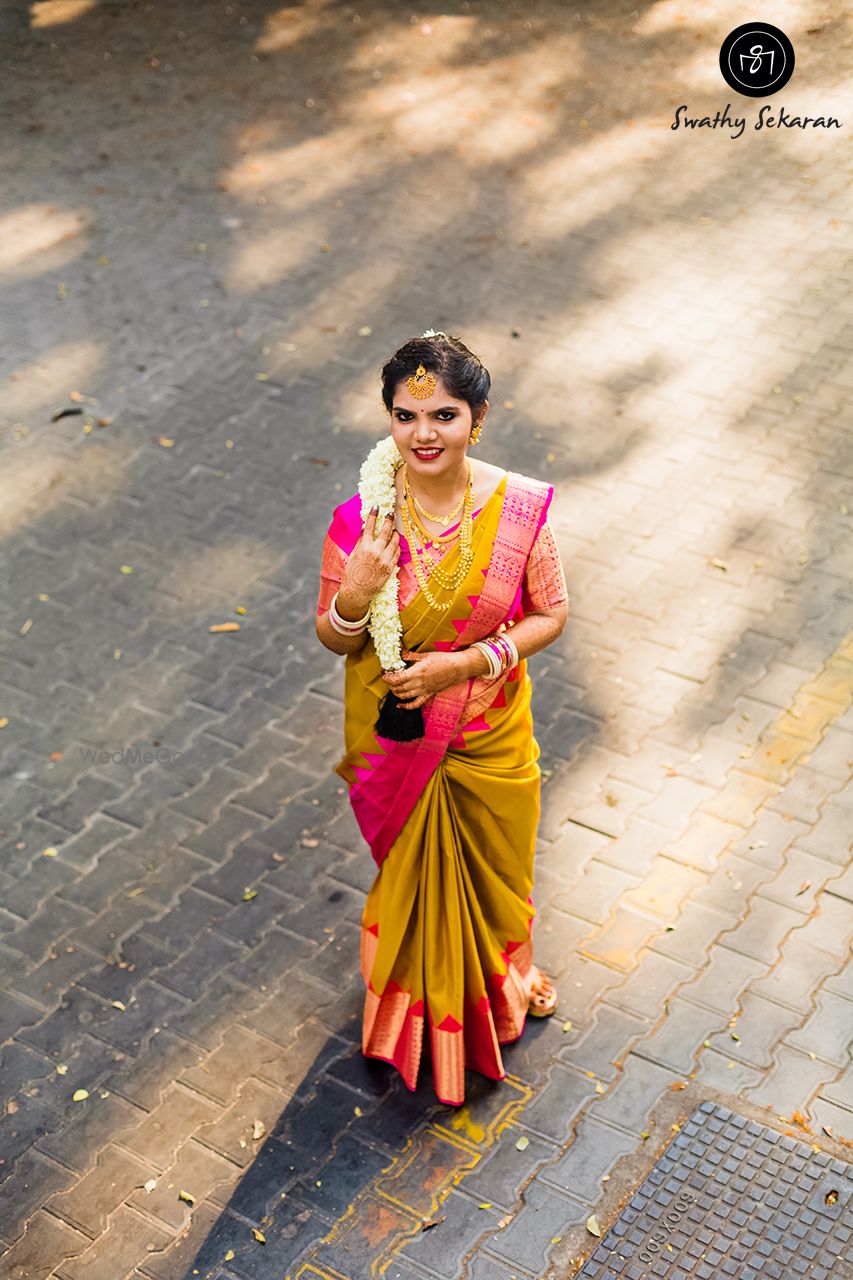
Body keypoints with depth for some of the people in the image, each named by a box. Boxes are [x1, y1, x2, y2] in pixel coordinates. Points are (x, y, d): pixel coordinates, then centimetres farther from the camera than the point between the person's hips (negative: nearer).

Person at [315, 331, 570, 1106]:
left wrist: (465, 662, -21)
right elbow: (333, 639, -9)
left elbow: (551, 614, -8)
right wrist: (355, 597, -32)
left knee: (495, 861, 24)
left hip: (490, 733, 1)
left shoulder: (520, 508, -19)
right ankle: (421, 997, 50)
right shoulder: (361, 518, -20)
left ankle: (501, 976, 56)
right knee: (412, 868, 21)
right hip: (395, 737, -1)